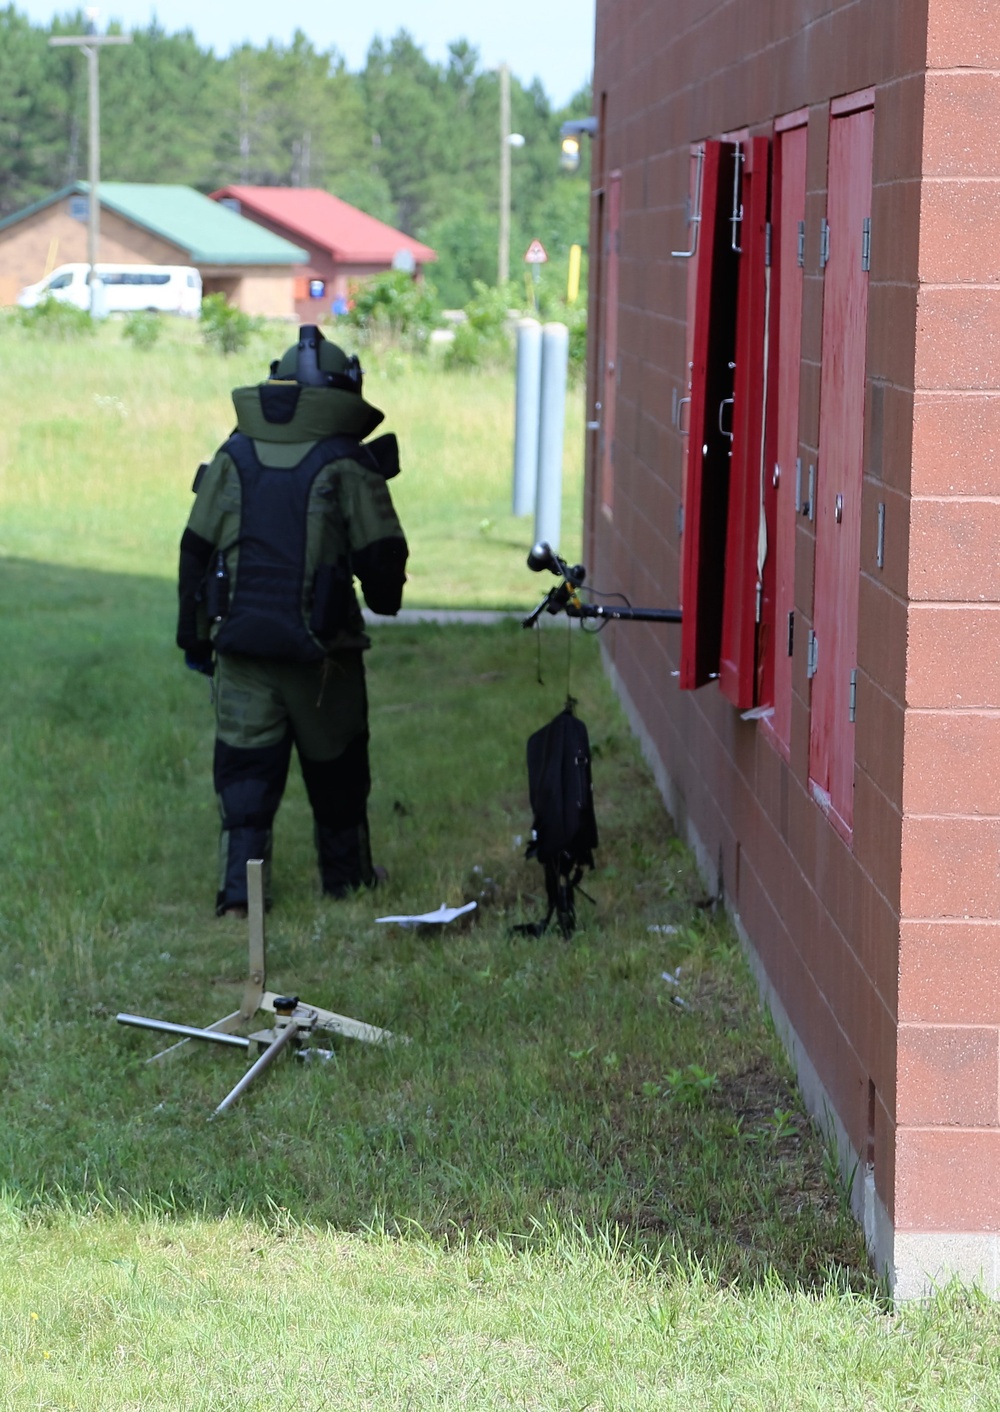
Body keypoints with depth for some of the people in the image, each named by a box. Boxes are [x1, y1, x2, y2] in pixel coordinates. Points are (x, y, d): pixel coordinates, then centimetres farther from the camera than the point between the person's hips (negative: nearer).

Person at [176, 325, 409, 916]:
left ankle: (239, 889, -3)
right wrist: (384, 597, 17)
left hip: (241, 641, 2)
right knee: (335, 767, 14)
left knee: (245, 764, 5)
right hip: (321, 646, -2)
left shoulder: (233, 457, 4)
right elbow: (383, 556, -7)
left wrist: (195, 635, 16)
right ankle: (347, 878, 27)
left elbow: (196, 550, 7)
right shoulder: (348, 463, -7)